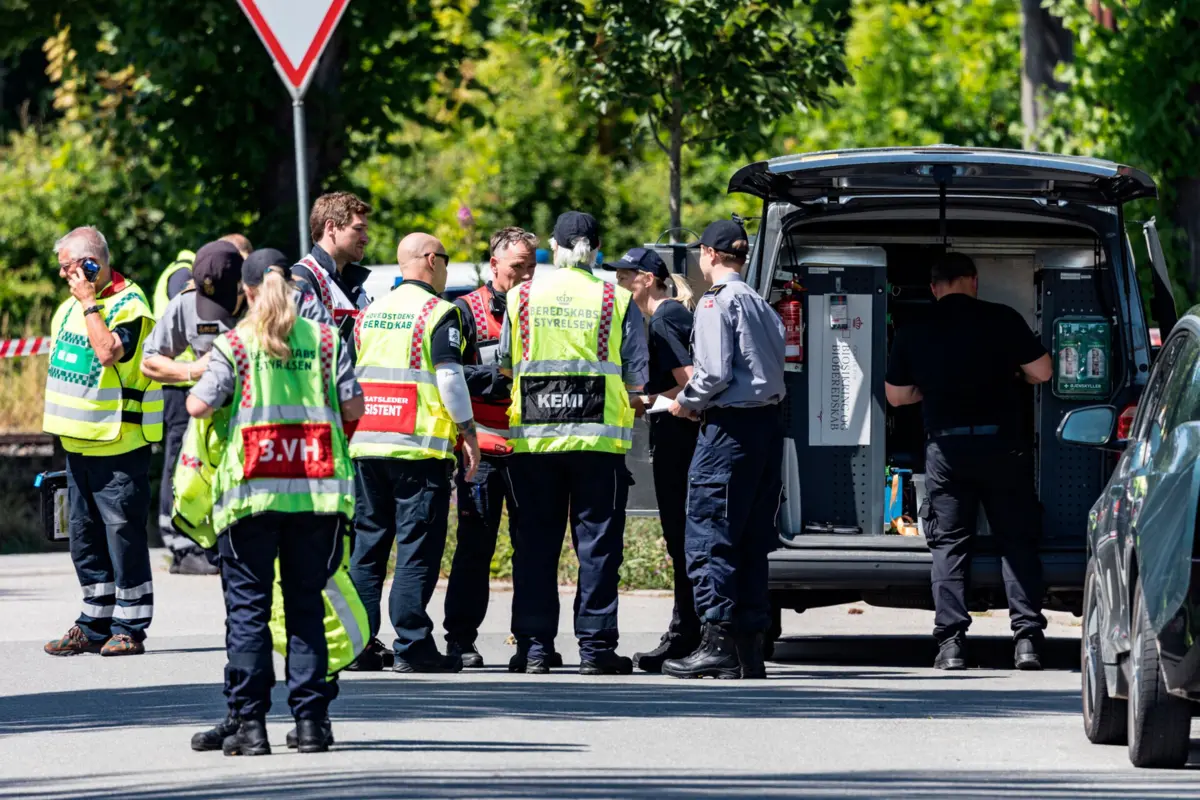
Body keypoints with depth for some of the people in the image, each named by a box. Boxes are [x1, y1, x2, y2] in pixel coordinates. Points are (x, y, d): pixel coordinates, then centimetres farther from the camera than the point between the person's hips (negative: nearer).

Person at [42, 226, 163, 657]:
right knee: (85, 537, 11)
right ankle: (94, 625, 19)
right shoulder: (70, 307, 12)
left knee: (123, 533, -4)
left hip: (118, 444, -8)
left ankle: (129, 629, 1)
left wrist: (90, 303, -22)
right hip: (79, 441, 8)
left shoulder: (129, 305, -13)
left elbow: (109, 352, -30)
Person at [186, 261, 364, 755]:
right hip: (315, 490, 2)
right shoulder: (324, 339, 6)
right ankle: (310, 719, 6)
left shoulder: (233, 345, -1)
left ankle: (250, 721, -2)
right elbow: (353, 406, 3)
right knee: (306, 605, 9)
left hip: (252, 490, -2)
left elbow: (200, 405, -6)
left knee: (248, 608, 2)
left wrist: (198, 384, 15)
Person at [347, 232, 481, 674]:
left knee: (366, 544, 10)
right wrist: (467, 431, -5)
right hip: (420, 447, -6)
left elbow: (349, 373, 18)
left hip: (366, 442, 6)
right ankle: (412, 646, -7)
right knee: (417, 546, -4)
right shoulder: (438, 313, -5)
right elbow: (449, 376, -12)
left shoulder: (371, 311, 16)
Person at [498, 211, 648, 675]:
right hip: (599, 440, -1)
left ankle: (534, 646, 5)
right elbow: (637, 379, -2)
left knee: (535, 544, 6)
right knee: (597, 542, 2)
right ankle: (595, 646, -1)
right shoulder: (617, 302, -1)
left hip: (532, 438, 1)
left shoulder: (522, 297, 4)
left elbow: (503, 364, 8)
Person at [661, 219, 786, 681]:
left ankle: (717, 644, -10)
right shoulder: (762, 305, 16)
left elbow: (714, 372, -17)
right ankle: (750, 648, 9)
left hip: (730, 429, -8)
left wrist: (686, 403, 1)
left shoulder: (717, 301, -8)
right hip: (769, 422, 8)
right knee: (752, 543, 10)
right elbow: (773, 372, 14)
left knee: (708, 539, -5)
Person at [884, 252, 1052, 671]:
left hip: (946, 445, 1)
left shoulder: (913, 332, 3)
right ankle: (1027, 637, -1)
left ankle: (951, 641, -3)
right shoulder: (1002, 320, -3)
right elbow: (1041, 372, 0)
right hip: (1002, 443, -1)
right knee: (1017, 540, 6)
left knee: (948, 543, 6)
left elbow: (896, 395, 12)